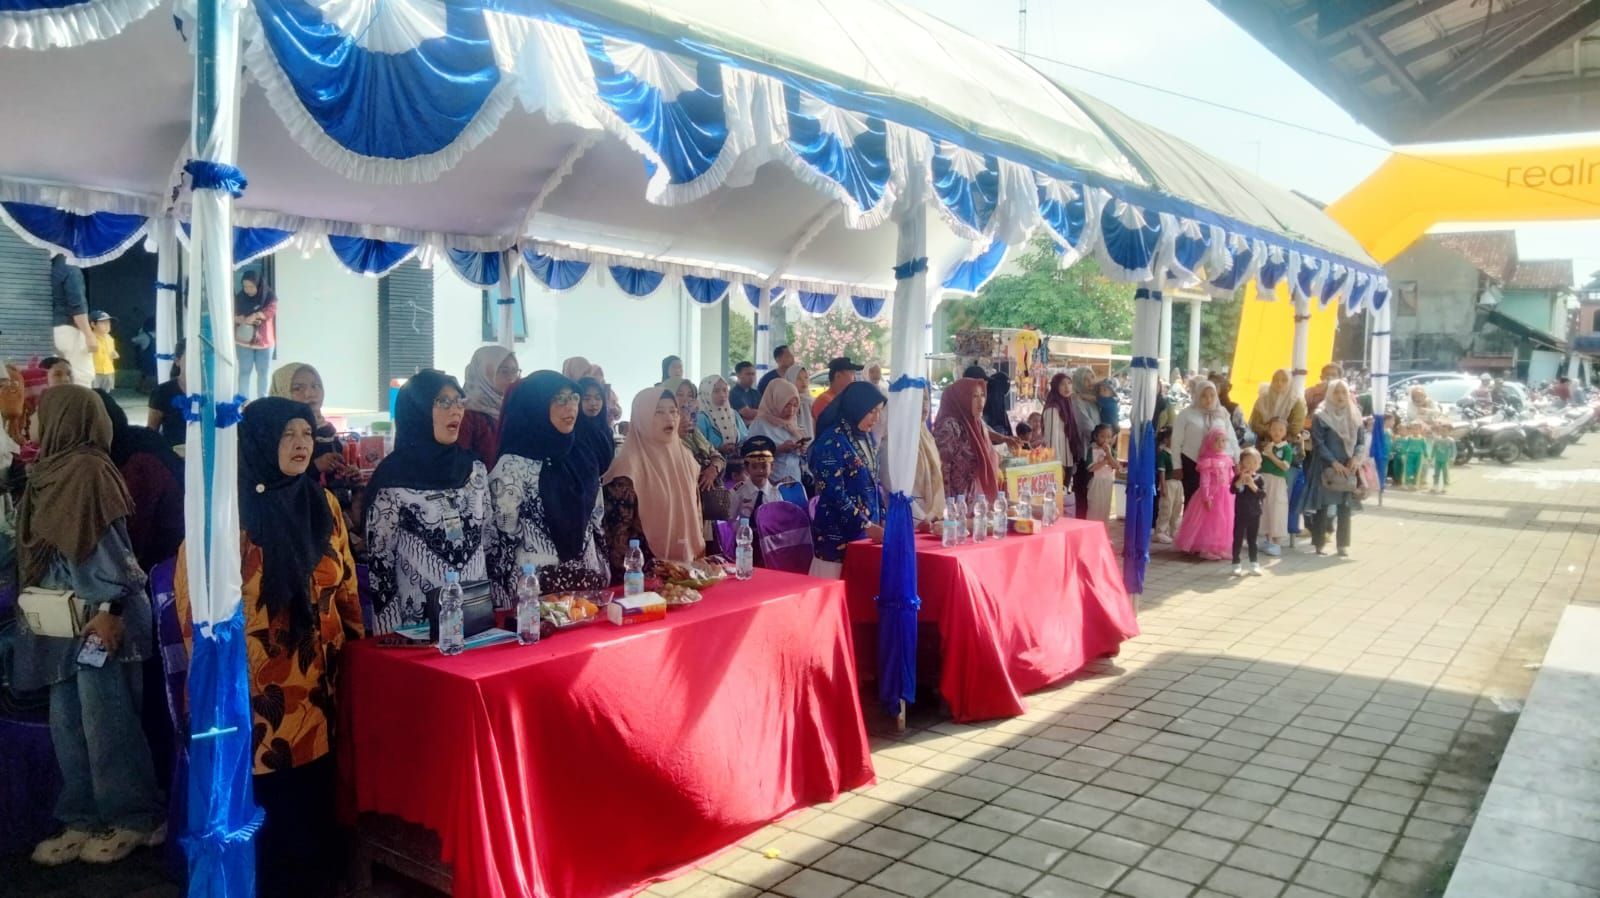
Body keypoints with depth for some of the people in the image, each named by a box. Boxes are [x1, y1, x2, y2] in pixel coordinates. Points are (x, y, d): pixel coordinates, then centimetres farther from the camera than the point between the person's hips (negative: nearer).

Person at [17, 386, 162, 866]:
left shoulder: (88, 468, -14)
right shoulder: (54, 470, 13)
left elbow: (108, 543, -19)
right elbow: (42, 548, 18)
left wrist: (110, 609, -21)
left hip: (98, 616, -9)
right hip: (65, 618, 9)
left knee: (105, 722, -1)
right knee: (67, 723, 12)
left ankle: (134, 819, 11)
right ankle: (85, 819, 22)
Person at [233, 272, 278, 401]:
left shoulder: (269, 297, -3)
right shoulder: (239, 298, 2)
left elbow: (271, 310, -18)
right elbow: (232, 315, 0)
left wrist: (255, 316, -29)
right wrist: (239, 319, -22)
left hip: (264, 341, 0)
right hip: (244, 341, 1)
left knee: (263, 371, 7)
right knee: (244, 371, -1)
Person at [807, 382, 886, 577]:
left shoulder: (867, 437, 10)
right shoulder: (832, 441, -14)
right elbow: (835, 495, -19)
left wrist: (882, 521, 8)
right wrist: (868, 526, -19)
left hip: (868, 529, 7)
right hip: (838, 533, -7)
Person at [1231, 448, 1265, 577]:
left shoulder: (1258, 478, -2)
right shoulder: (1238, 478, -5)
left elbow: (1263, 494, -11)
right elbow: (1232, 490, -21)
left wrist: (1253, 486, -23)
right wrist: (1241, 479, -29)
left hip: (1254, 514, 2)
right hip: (1240, 514, -2)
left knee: (1252, 540, 12)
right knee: (1238, 539, 3)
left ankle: (1254, 564, 21)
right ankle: (1236, 564, 11)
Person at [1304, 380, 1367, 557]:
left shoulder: (1354, 416, 9)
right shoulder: (1320, 416, -5)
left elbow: (1361, 441, 9)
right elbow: (1318, 443, -10)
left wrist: (1356, 458, -10)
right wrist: (1334, 462, -17)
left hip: (1348, 468, 4)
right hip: (1325, 467, -4)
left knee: (1345, 506, 4)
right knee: (1323, 504, -3)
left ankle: (1343, 544, 12)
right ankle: (1319, 543, 5)